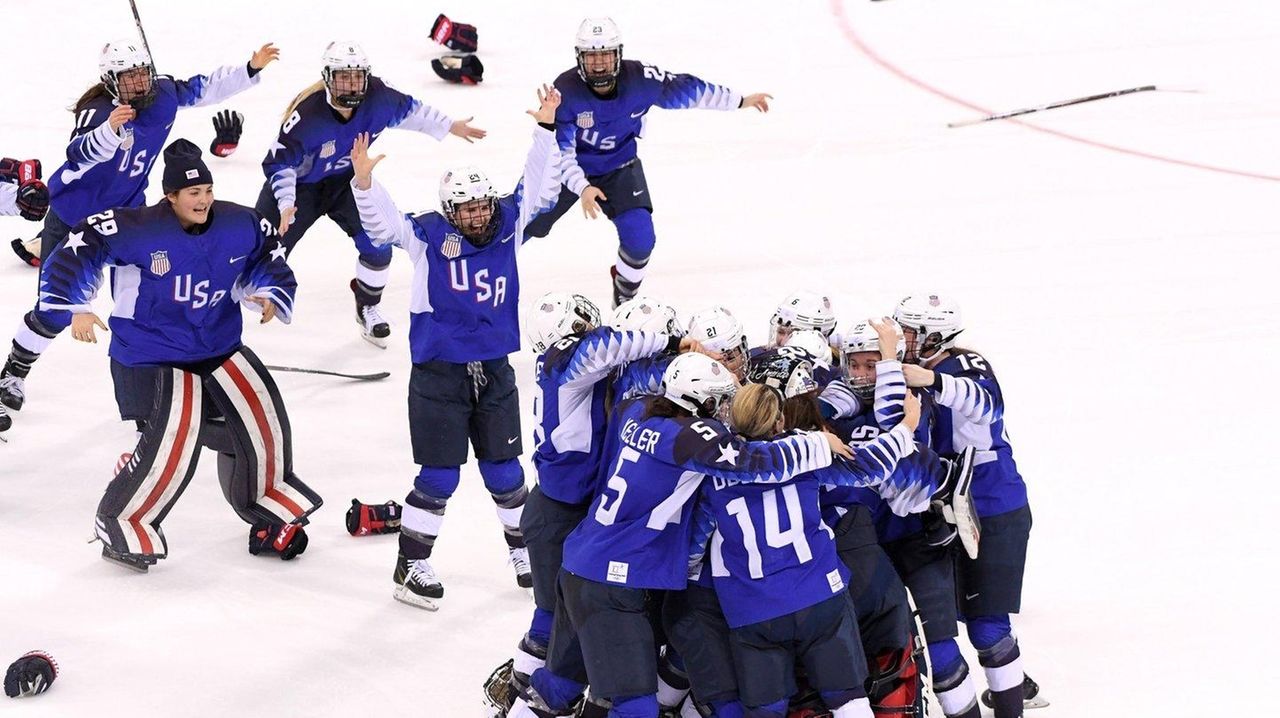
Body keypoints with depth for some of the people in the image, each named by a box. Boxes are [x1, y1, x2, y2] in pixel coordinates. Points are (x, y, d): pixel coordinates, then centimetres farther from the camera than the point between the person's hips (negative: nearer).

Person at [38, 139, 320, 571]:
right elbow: (78, 249, -16)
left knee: (262, 421, 1)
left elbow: (269, 257, 12)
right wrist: (73, 309, -21)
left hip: (221, 349, 6)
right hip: (151, 357, -6)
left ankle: (269, 512, 28)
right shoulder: (136, 230, -20)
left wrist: (271, 296, -5)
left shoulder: (240, 226, -4)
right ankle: (119, 524, 2)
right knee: (171, 445, -19)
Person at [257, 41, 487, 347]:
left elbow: (409, 110, 1)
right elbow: (279, 162, -26)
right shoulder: (307, 115, -35)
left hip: (346, 180, 4)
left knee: (378, 244, -8)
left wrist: (450, 126, 9)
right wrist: (286, 204, -38)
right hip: (300, 184, -4)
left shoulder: (378, 97, -22)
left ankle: (367, 308, 17)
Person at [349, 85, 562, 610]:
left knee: (505, 471, 14)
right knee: (439, 477, -1)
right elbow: (382, 223, -21)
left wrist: (545, 130, 1)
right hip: (439, 374, -4)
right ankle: (411, 567, 10)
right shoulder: (428, 235, -10)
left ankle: (525, 551, 31)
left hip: (494, 370, 4)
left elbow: (538, 187, 8)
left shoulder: (508, 224, 1)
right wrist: (364, 181, -36)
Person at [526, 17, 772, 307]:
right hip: (569, 170, -1)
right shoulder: (566, 91, -30)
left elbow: (686, 89, -11)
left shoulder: (639, 79, -25)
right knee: (528, 227, 8)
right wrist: (582, 187, -42)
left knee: (640, 239, -11)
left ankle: (625, 293, 19)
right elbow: (561, 149, -27)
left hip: (618, 168, 1)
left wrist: (742, 101, -4)